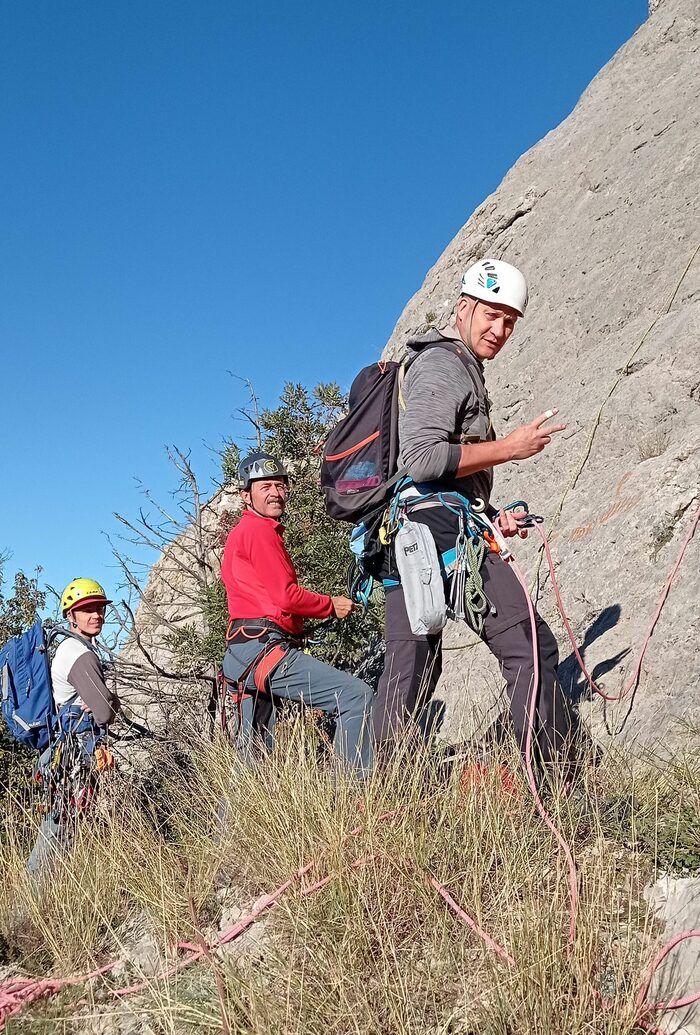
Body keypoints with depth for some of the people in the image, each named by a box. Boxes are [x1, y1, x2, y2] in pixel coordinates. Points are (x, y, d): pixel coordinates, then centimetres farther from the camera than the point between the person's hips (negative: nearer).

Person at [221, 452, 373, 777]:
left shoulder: (239, 532, 26)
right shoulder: (259, 530, -5)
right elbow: (287, 597, -13)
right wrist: (332, 605, 0)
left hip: (243, 654, 11)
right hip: (264, 648, -11)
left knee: (253, 755, 17)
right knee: (357, 697, -19)